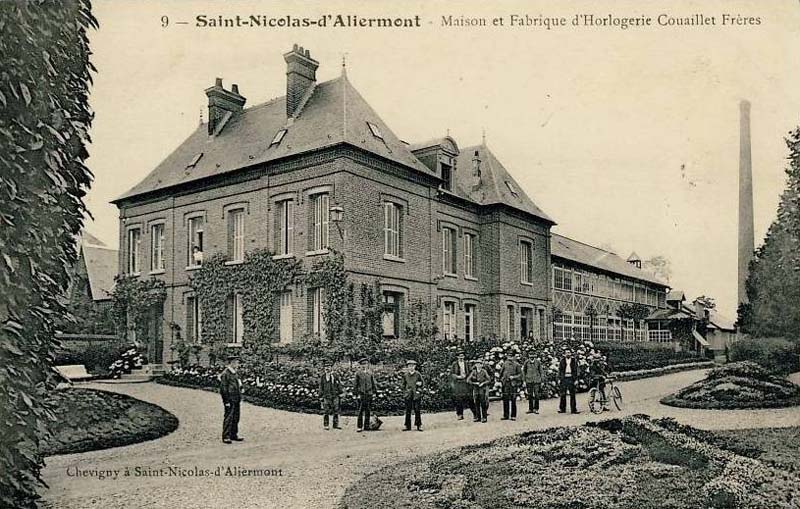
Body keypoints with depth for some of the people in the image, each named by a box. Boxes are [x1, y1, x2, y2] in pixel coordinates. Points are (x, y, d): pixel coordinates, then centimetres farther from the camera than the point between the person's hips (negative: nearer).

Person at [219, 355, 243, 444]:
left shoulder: (235, 373, 14)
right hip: (230, 400, -9)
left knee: (236, 417, 13)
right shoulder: (225, 374, -13)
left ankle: (234, 435, 22)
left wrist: (240, 398, 17)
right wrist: (226, 401, -17)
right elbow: (223, 388, -15)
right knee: (228, 417, -5)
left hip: (236, 400, 9)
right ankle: (226, 437, 1)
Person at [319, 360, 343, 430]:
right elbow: (321, 388, 4)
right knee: (326, 412, -1)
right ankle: (325, 425, 7)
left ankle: (335, 425, 13)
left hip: (335, 396, 2)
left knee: (336, 411, 4)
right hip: (326, 397, -2)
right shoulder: (322, 377, 2)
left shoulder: (335, 376, 6)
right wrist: (321, 397, 0)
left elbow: (339, 386, 11)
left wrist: (340, 395, 6)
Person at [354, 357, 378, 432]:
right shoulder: (358, 374, 1)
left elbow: (374, 384, 14)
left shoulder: (370, 374, 10)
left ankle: (366, 426, 14)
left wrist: (374, 392, 6)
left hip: (369, 395, 3)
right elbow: (356, 385, 1)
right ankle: (360, 427, -3)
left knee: (368, 411, 7)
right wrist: (357, 394, -5)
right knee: (361, 411, -5)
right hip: (361, 395, -3)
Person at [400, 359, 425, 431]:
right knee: (408, 411, 4)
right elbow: (402, 384, 13)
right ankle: (408, 426, 9)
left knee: (417, 410, -1)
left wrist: (419, 390, -4)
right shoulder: (405, 375, 5)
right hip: (408, 395, 2)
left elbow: (423, 383, 7)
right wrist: (404, 391, 3)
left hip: (416, 395, -2)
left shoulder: (418, 374, 1)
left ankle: (419, 426, 6)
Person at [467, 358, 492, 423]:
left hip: (483, 389, -3)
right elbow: (468, 380, 3)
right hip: (475, 389, 3)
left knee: (483, 403, -6)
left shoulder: (484, 372, -2)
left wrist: (483, 383, -13)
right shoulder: (473, 372, 4)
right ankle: (478, 417, 13)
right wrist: (474, 383, -9)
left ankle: (484, 417, 0)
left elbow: (489, 380, 0)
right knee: (476, 403, 4)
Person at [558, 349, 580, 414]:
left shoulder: (574, 361, 6)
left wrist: (576, 379, -2)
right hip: (564, 379, 1)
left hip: (571, 379, -1)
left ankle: (573, 409, 2)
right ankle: (562, 409, 9)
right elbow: (559, 370, 11)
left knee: (572, 395, -1)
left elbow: (577, 370, 6)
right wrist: (559, 379, 5)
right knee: (563, 395, 2)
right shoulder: (562, 361, 8)